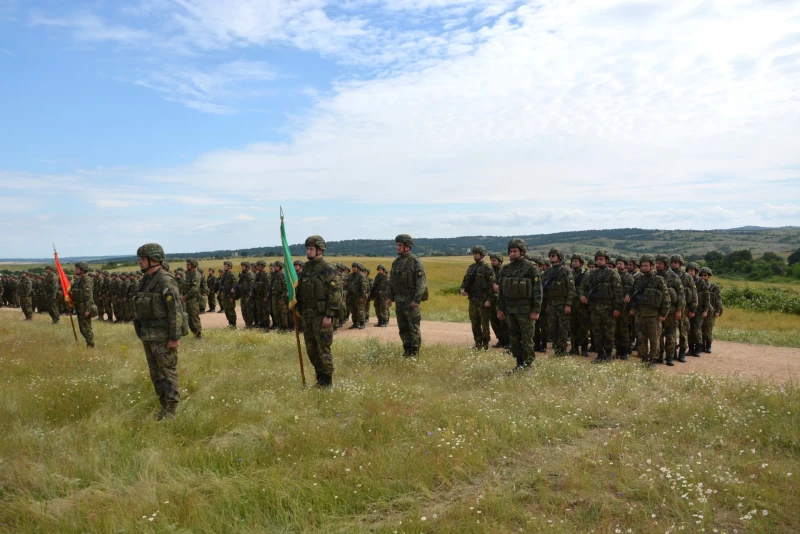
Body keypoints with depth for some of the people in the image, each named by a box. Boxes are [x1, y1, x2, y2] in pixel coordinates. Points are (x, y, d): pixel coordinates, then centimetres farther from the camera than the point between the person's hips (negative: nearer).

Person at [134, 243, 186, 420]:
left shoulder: (166, 281, -16)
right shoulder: (145, 281, 12)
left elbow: (176, 310, -20)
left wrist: (175, 337, -22)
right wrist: (143, 334, 19)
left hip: (163, 336, -9)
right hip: (148, 336, 9)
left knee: (168, 373, -2)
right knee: (155, 373, 14)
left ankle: (171, 412, 6)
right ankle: (164, 407, 24)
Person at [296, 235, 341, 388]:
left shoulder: (328, 270, -11)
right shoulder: (306, 268, 12)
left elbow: (335, 293, -16)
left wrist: (329, 315, -20)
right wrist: (299, 309, 14)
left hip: (321, 316, -8)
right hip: (307, 315, 8)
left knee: (323, 349, -5)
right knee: (311, 349, 12)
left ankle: (327, 382, 5)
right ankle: (320, 378, 24)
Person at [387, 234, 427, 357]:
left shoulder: (416, 262, -10)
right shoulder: (396, 262, 11)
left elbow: (421, 282, -15)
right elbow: (391, 281, 16)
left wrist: (416, 300, -22)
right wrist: (390, 297, 9)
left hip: (411, 301, -7)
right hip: (399, 300, 7)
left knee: (414, 328, -2)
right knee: (403, 328, 11)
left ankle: (415, 353, 6)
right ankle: (407, 351, 21)